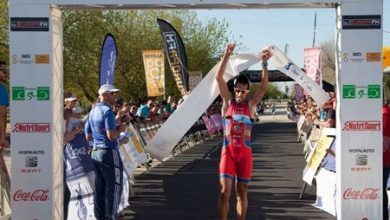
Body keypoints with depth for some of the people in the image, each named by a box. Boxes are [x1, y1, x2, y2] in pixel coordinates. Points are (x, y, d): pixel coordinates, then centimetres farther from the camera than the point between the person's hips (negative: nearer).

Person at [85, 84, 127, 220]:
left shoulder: (93, 111, 13)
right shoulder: (107, 110, -14)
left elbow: (88, 137, 17)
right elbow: (111, 135, -23)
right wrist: (121, 129, -5)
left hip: (95, 152, 9)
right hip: (109, 152, -8)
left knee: (100, 188, 12)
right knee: (114, 187, 0)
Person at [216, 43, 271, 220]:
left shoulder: (250, 104, 5)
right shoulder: (228, 101, 2)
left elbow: (264, 86, -6)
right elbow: (218, 77, -8)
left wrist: (264, 63, -15)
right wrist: (227, 55, -16)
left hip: (245, 152, 1)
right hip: (228, 151, -1)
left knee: (242, 191, 8)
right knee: (225, 191, -6)